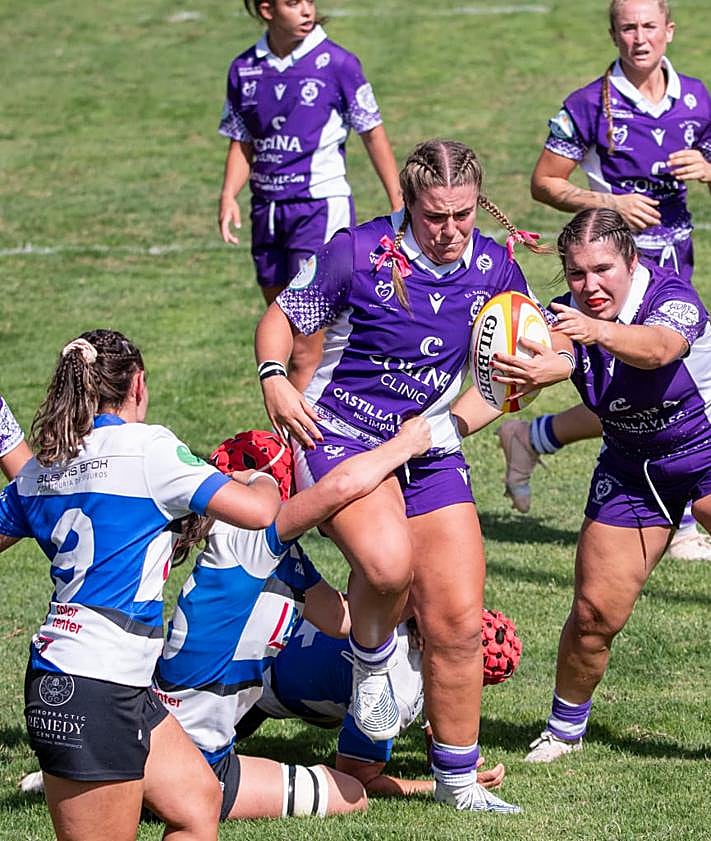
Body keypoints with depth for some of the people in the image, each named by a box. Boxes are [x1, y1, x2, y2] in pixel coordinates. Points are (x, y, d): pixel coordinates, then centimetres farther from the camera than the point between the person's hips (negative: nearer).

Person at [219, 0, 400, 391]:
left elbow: (373, 135, 1)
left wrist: (399, 208, 1)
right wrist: (228, 195, -3)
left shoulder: (335, 63, -6)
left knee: (305, 347, -12)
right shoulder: (243, 70, 6)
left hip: (321, 207, -5)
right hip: (267, 209, 5)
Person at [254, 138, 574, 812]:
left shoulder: (492, 265, 0)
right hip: (338, 435, -5)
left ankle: (457, 780, 18)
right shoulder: (359, 252, -13)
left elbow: (552, 352, 10)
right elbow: (280, 318, -1)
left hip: (430, 452, 5)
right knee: (387, 562, -35)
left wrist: (535, 367, -14)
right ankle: (371, 657, 0)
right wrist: (274, 380, -20)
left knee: (457, 622, 1)